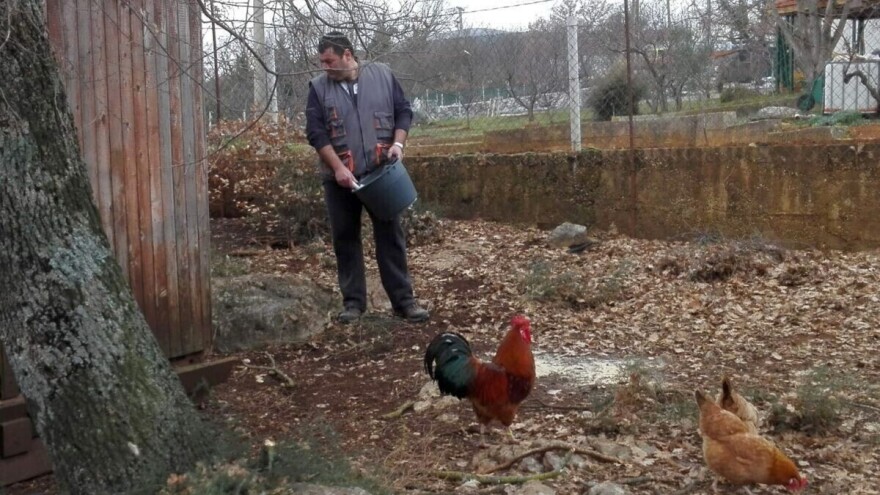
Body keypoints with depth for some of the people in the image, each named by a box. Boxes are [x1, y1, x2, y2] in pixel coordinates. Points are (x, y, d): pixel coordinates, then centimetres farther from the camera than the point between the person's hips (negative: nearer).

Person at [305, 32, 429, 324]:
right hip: (340, 177, 0)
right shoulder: (319, 87, -1)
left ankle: (403, 300, 9)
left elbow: (403, 111, 7)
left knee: (390, 235, 3)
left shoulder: (382, 75, 1)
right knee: (345, 238, 6)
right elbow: (316, 132, -6)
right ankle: (353, 301, 17)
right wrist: (337, 168, -16)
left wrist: (398, 143, -10)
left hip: (380, 173, 0)